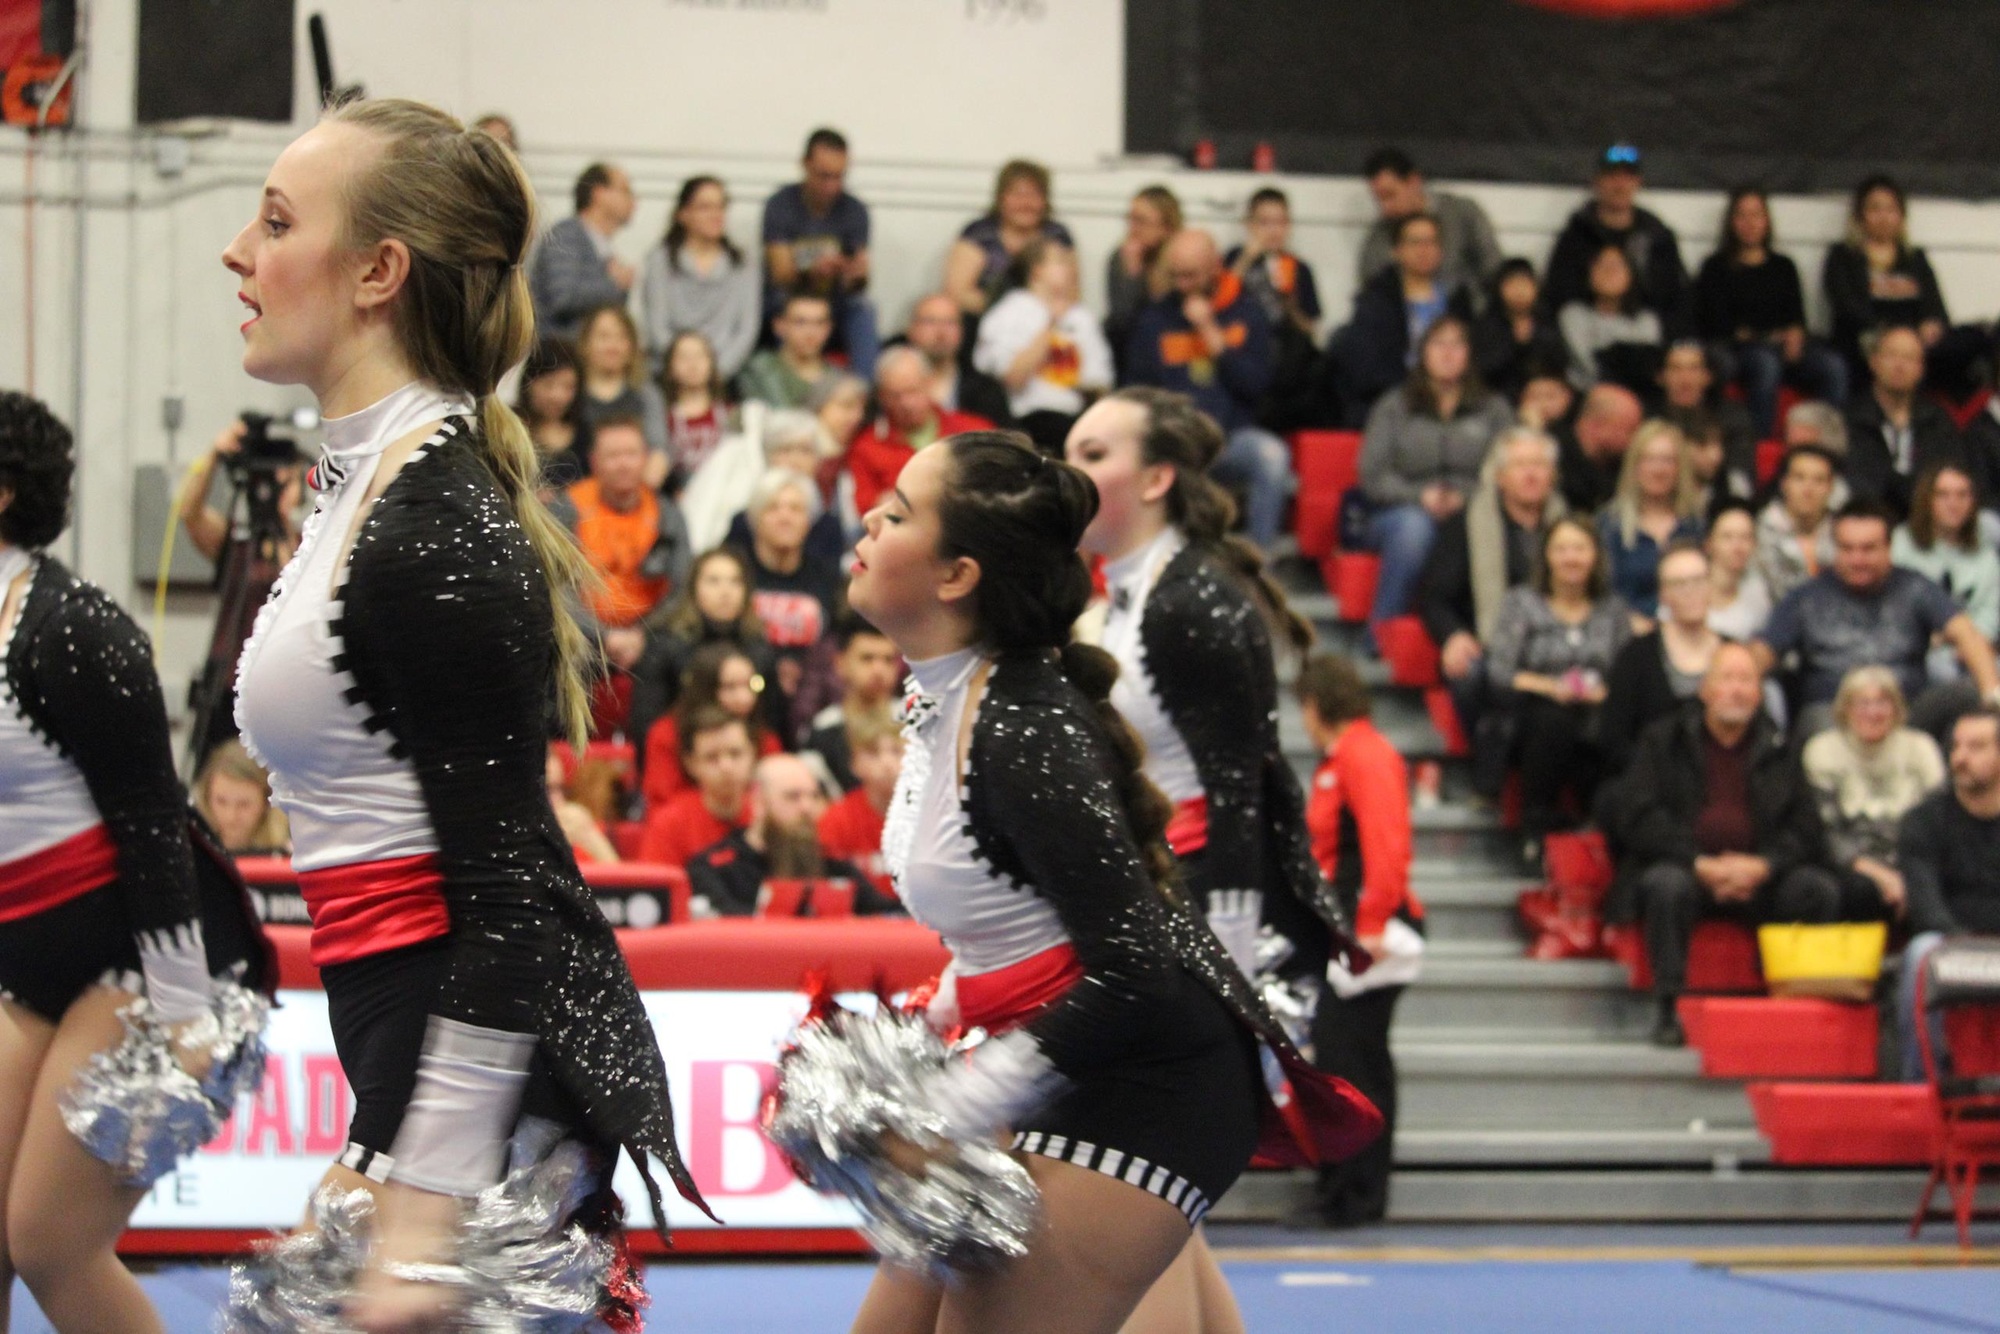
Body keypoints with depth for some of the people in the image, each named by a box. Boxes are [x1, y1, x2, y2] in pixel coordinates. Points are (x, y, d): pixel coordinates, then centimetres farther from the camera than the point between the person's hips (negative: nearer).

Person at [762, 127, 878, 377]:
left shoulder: (855, 211, -2)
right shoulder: (780, 206, -9)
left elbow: (859, 280, -6)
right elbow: (781, 275, -17)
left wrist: (857, 274, -32)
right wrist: (812, 271, -39)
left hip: (835, 302, 2)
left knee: (864, 309, -29)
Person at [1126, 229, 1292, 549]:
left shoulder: (1247, 313, 11)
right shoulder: (1154, 320, 12)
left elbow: (1257, 383, -2)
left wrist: (1210, 332, -6)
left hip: (1233, 435, 0)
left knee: (1272, 455, -34)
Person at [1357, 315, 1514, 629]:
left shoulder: (1493, 409, 19)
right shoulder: (1393, 408, 17)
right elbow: (1373, 476, 5)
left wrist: (1466, 498, -13)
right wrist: (1420, 496, -13)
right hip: (1402, 511, 0)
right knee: (1413, 526, -38)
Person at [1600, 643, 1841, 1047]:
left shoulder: (1778, 750, 15)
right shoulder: (1664, 741, 7)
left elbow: (1806, 828, 8)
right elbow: (1634, 817, -5)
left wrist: (1762, 866, -13)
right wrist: (1701, 864, -17)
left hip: (1758, 875, 2)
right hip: (1687, 869, -2)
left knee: (1820, 889, -24)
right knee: (1668, 884, -36)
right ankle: (1668, 1006, -29)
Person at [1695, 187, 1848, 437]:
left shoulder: (1783, 266, 27)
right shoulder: (1717, 267, 16)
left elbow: (1797, 314, 17)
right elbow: (1717, 321, 3)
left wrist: (1794, 334, -7)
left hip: (1783, 344, 4)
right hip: (1737, 346, -3)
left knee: (1833, 367, -27)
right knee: (1766, 363, -40)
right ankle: (1760, 442, -45)